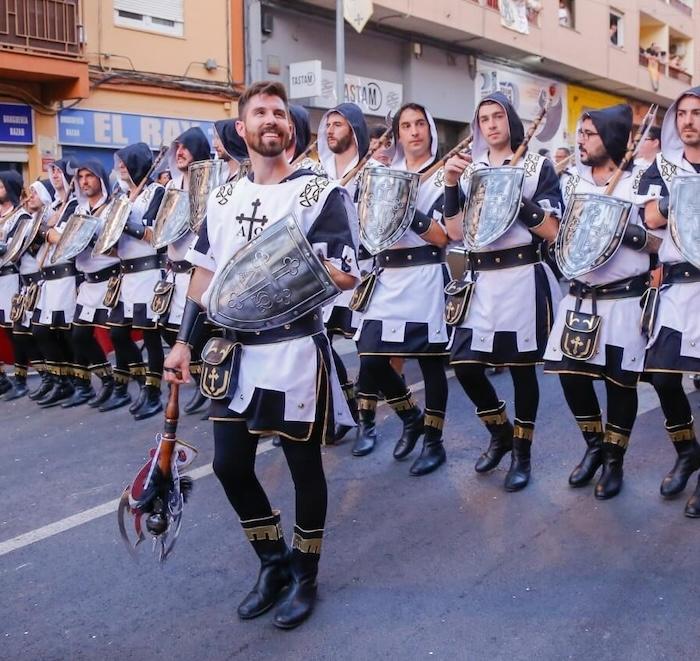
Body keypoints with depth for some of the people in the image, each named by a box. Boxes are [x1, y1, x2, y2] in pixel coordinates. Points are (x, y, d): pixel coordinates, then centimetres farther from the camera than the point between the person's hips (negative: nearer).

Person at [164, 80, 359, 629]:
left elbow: (347, 276, -14)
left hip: (295, 350, -5)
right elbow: (204, 275, 14)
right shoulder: (223, 198, 10)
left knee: (304, 465, 8)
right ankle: (274, 563, 33)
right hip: (234, 351, 6)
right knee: (230, 465, 11)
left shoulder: (322, 193, -7)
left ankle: (305, 575, 28)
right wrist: (184, 343, 10)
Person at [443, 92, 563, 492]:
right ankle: (501, 433, 26)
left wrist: (517, 197, -15)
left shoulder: (539, 167, 2)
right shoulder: (468, 171, 11)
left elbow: (552, 231, -5)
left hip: (523, 277, -3)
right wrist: (452, 185, -8)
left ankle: (522, 452, 21)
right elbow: (457, 233, 3)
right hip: (481, 281, 4)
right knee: (465, 366, 1)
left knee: (521, 366, 4)